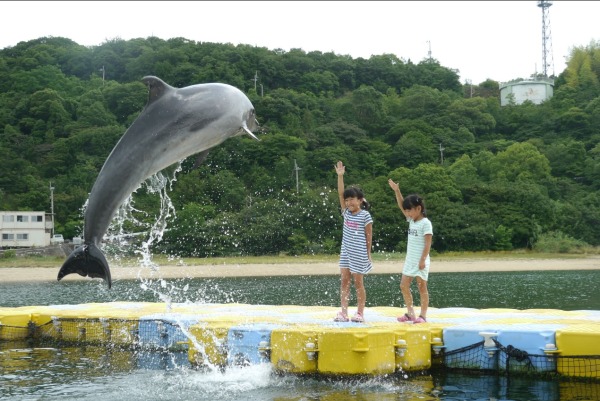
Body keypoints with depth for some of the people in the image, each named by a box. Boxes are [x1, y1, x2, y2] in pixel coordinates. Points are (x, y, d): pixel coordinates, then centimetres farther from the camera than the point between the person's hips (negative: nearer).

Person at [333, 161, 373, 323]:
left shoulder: (365, 216, -7)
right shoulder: (346, 212, 7)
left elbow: (369, 236, -4)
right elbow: (340, 193, 0)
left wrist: (368, 253, -4)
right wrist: (340, 176, -8)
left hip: (359, 253, -5)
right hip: (346, 251, 5)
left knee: (358, 282, 0)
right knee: (344, 281, 3)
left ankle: (360, 313, 8)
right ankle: (343, 312, 4)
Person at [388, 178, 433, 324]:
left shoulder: (425, 223, -12)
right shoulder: (411, 220, 11)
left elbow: (428, 243, -16)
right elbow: (401, 206, 13)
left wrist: (423, 259, -20)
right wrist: (397, 191, 4)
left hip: (420, 262, -8)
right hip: (410, 260, 8)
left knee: (422, 287, -2)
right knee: (404, 286, 6)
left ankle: (423, 315, 3)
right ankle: (410, 313, 14)